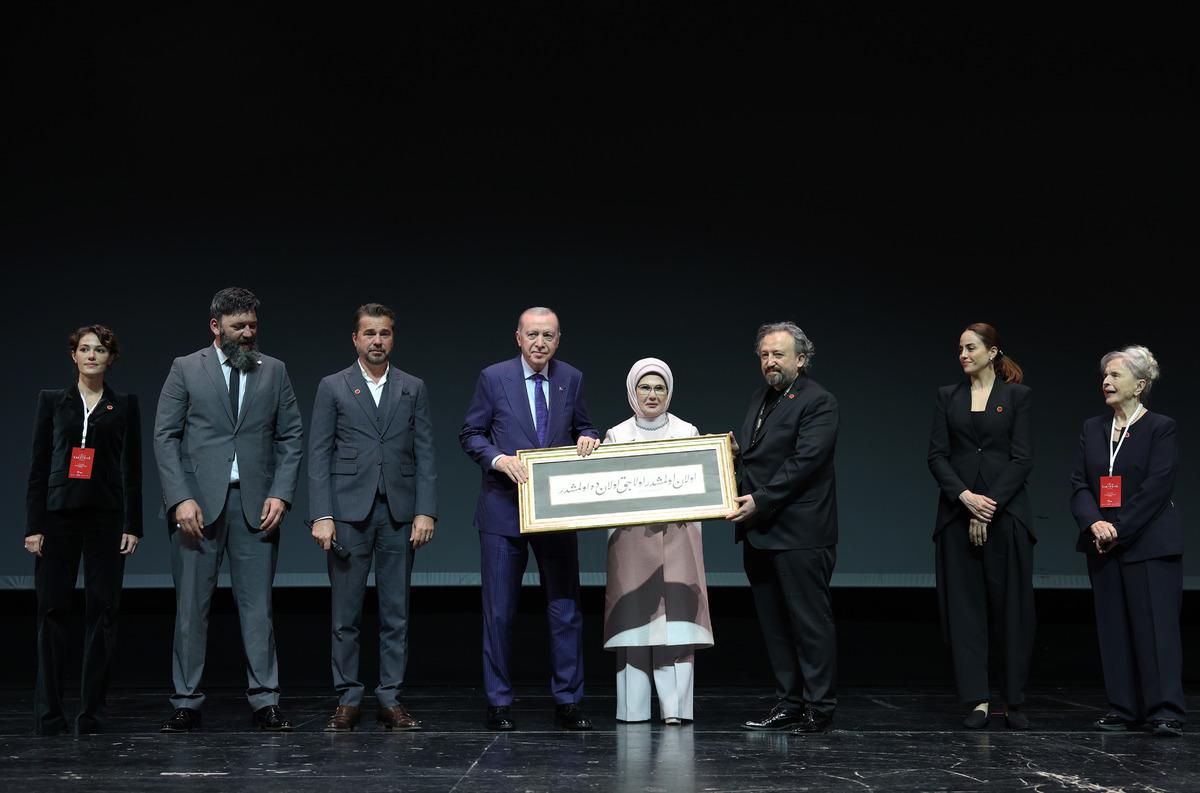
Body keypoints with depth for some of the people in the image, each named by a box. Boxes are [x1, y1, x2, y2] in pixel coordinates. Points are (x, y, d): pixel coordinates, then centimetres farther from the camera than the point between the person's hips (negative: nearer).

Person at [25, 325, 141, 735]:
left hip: (106, 516, 0)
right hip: (59, 514, 0)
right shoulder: (52, 401, 8)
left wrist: (133, 525, -1)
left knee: (102, 611, -1)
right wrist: (33, 524, -1)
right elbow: (38, 465, 6)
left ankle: (92, 712, 6)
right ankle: (48, 712, 3)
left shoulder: (124, 404, 8)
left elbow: (132, 468, 5)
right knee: (52, 610, -3)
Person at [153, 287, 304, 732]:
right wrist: (181, 499, -10)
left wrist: (280, 494, -4)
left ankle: (265, 702, 7)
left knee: (257, 606, 2)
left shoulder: (274, 371, 10)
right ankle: (186, 703, 11)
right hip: (197, 502, -1)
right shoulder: (186, 369, 4)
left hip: (255, 503, 1)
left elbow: (291, 438, 8)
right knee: (191, 607, 3)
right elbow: (165, 437, 0)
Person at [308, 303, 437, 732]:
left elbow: (425, 455, 6)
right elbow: (319, 456, 1)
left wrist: (425, 512, -4)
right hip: (349, 513, -1)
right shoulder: (333, 387, 5)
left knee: (396, 614, 5)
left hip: (399, 513, 2)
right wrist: (321, 515, -8)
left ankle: (391, 700, 12)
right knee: (346, 615, 3)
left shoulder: (413, 389, 10)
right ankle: (347, 700, 11)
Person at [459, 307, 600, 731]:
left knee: (566, 608, 5)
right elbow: (470, 434, 0)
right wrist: (499, 459, -17)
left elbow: (582, 428, 15)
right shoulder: (494, 378, -3)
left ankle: (567, 702, 14)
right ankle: (499, 704, 13)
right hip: (504, 508, -2)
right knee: (499, 611, 3)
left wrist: (588, 438, -8)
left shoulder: (572, 379, 5)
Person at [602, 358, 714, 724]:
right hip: (630, 536, 0)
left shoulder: (687, 433, 9)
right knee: (633, 617, 0)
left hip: (676, 534, 0)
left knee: (675, 616, -6)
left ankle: (675, 706, -5)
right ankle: (632, 707, 6)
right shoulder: (616, 436, 9)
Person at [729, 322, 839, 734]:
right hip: (759, 532, 9)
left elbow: (804, 461, -18)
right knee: (774, 624, 13)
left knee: (810, 622, -2)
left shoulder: (818, 401, -9)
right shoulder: (760, 399, 17)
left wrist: (760, 500, -19)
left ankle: (818, 708, 6)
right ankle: (789, 703, 21)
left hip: (799, 533, -9)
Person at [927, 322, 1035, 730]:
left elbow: (1022, 458, -4)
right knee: (964, 607, 0)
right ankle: (978, 700, 4)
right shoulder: (948, 396, 11)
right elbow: (937, 455, 3)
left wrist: (988, 506, -12)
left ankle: (1014, 702, 9)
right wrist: (965, 497, -12)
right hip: (957, 513, 2)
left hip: (1006, 512, -2)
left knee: (1012, 607, 0)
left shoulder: (1018, 396, 4)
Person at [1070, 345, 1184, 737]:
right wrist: (1095, 523, -12)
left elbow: (1157, 487, -12)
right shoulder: (1093, 428, 11)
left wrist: (1119, 529, -15)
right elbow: (1079, 484, 5)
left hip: (1150, 544, -5)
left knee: (1155, 625, -6)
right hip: (1104, 544, 5)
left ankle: (1165, 712, -3)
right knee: (1113, 627, 6)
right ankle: (1123, 708, 13)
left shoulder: (1160, 428, -4)